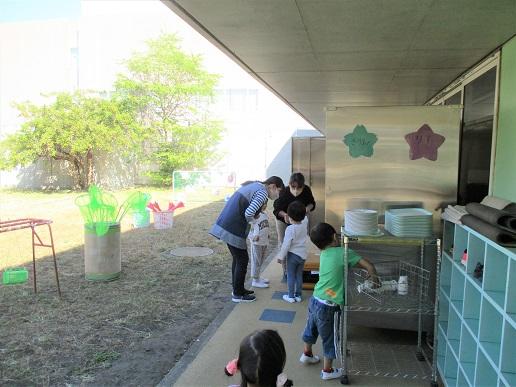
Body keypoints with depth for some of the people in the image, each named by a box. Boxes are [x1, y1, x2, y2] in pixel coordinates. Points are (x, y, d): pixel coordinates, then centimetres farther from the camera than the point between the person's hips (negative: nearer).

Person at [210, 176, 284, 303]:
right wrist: (250, 222, -2)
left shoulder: (253, 185, 17)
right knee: (242, 260, 6)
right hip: (233, 230, -9)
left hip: (225, 225, 9)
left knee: (238, 258, 21)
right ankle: (238, 294, 18)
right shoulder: (262, 193, -12)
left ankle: (238, 289, 34)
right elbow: (249, 213, -25)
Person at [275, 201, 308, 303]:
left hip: (293, 254, -6)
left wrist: (281, 256, -10)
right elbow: (304, 217, 19)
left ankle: (291, 296, 14)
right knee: (299, 275, 16)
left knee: (291, 276, 8)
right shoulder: (305, 223, -7)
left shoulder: (290, 229, -22)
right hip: (303, 254, 6)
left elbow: (286, 244, -19)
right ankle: (298, 295, 23)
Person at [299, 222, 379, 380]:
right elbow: (369, 266, -13)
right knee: (329, 339, 13)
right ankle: (327, 371, 29)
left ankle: (307, 354, 50)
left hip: (315, 300, 7)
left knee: (311, 328, 28)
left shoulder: (323, 255, 5)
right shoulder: (344, 252, -14)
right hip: (327, 306, -7)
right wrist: (374, 279, 3)